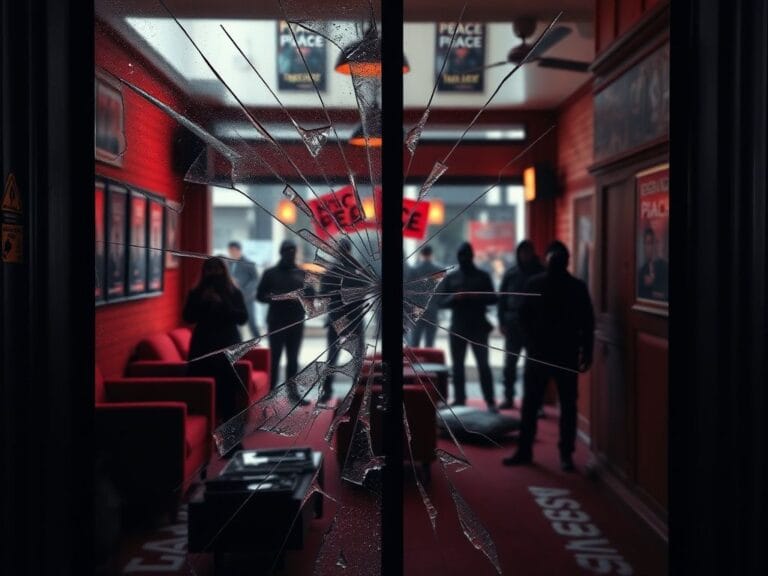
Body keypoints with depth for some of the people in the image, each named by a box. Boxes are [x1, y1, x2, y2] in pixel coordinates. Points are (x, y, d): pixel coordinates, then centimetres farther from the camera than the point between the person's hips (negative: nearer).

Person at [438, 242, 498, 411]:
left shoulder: (483, 276, 5)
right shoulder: (450, 278, 8)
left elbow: (493, 298, 1)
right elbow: (441, 301, 3)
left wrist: (476, 297, -16)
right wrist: (454, 297, -16)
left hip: (478, 327, -2)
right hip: (457, 327, 2)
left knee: (483, 365, -4)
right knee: (457, 365, 6)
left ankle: (490, 401, -1)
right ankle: (459, 400, 14)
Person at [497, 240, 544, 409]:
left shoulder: (541, 273, 2)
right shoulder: (510, 274, 6)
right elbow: (501, 299, 7)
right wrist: (502, 322, -1)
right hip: (513, 324, 2)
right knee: (510, 363, 6)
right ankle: (508, 397, 15)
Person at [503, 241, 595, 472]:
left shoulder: (577, 287, 2)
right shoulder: (534, 284, 4)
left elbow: (587, 323, 4)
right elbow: (524, 316, 5)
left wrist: (586, 352, 0)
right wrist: (532, 342, -6)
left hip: (567, 355, -1)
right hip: (538, 353, 1)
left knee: (568, 405, 3)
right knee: (530, 403, 5)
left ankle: (566, 454, 11)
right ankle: (524, 450, 15)